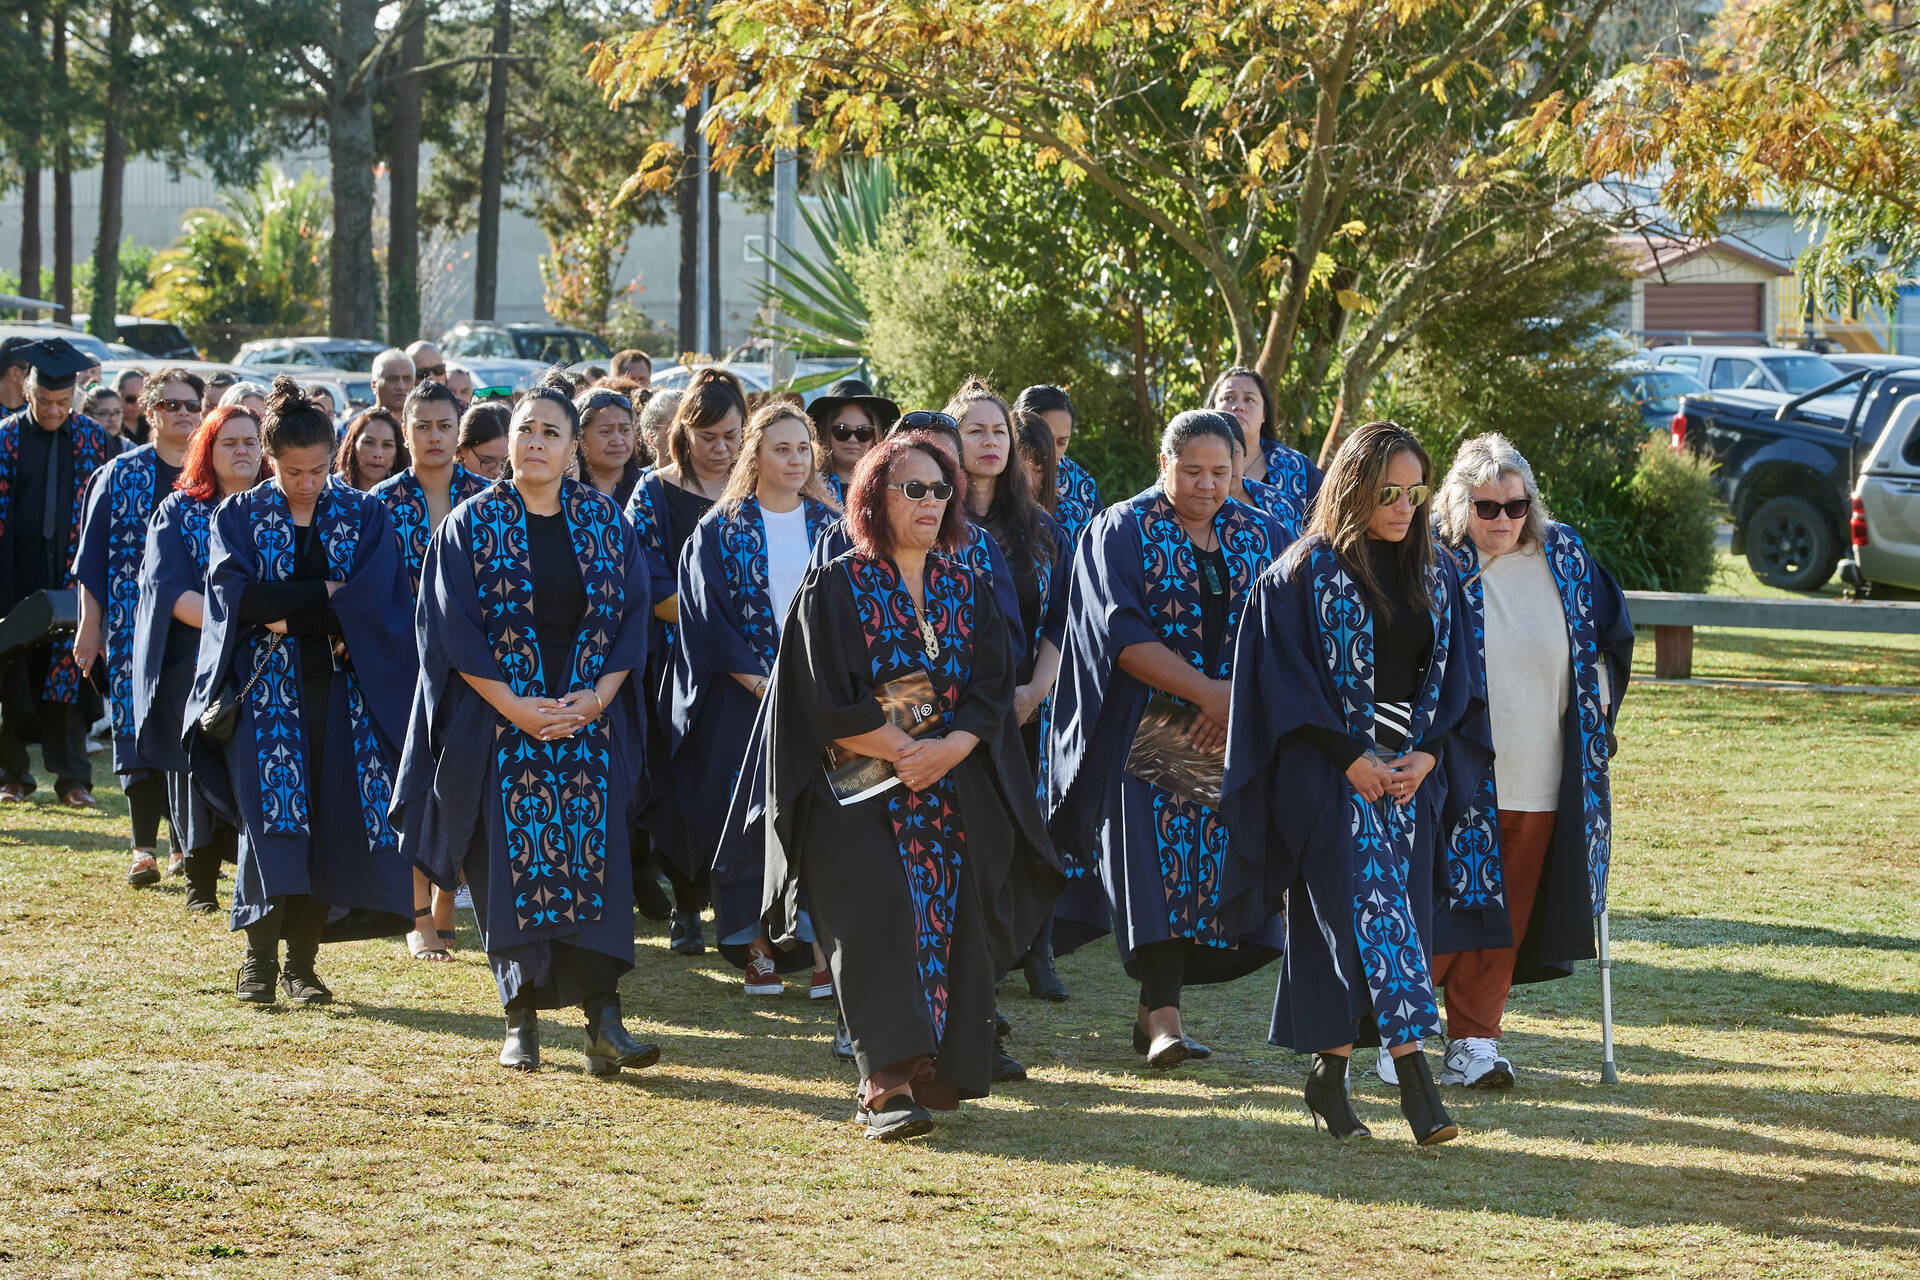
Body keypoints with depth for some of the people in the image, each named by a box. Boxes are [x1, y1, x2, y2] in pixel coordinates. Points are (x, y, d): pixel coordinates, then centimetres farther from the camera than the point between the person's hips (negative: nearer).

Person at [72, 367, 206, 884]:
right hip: (137, 623, -2)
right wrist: (90, 622, -3)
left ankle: (186, 841, 11)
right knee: (142, 731, -6)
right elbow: (94, 553, 2)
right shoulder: (121, 476, 2)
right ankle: (143, 847, -4)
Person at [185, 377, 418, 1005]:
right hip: (267, 688, -1)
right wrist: (327, 592, -13)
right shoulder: (239, 517, 5)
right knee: (270, 816, -13)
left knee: (329, 826, -1)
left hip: (341, 689, 1)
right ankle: (260, 958, -8)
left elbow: (372, 601, -8)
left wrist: (285, 616, -14)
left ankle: (303, 961, 7)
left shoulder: (365, 516, 6)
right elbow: (235, 593, -12)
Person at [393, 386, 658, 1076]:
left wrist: (598, 697, -9)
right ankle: (522, 1019, 6)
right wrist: (516, 708, -14)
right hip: (502, 725, -1)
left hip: (592, 722, 1)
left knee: (592, 858, -7)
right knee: (513, 863, -2)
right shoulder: (472, 524, 0)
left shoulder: (605, 522, 6)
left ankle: (603, 1020, -12)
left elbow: (633, 612, 5)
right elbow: (454, 629, -5)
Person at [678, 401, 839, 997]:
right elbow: (709, 616, -3)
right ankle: (756, 949, 6)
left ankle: (824, 951, -5)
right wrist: (765, 686, -13)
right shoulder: (722, 530, 3)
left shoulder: (833, 527, 9)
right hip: (743, 696, -1)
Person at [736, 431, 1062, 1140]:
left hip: (956, 795, 5)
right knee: (881, 914, -18)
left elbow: (992, 690, 3)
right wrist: (906, 749, -13)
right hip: (862, 791, -4)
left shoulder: (967, 591, 12)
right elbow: (829, 703, -9)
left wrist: (947, 750, -14)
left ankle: (936, 1073, 7)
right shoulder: (837, 589, -2)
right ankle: (888, 1084, -24)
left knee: (948, 918, -3)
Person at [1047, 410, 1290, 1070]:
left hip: (1231, 740, 4)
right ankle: (1164, 1016, -20)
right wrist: (1208, 692, -19)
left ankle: (1155, 1004, 8)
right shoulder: (1122, 532, -1)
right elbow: (1123, 632, -13)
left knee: (1214, 862, -2)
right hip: (1146, 733, -4)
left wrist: (1240, 698, -15)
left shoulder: (1261, 539, 10)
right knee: (1155, 857, -14)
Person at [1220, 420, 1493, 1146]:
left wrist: (1426, 756, -4)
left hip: (1412, 779, 6)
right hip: (1331, 780, -5)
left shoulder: (1432, 582, 12)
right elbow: (1286, 678, -9)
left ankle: (1328, 1076, 10)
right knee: (1369, 911, -15)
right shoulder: (1304, 576, -4)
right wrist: (1353, 759, -14)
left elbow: (1453, 680, 12)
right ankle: (1412, 1078, -21)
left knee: (1401, 916, 2)